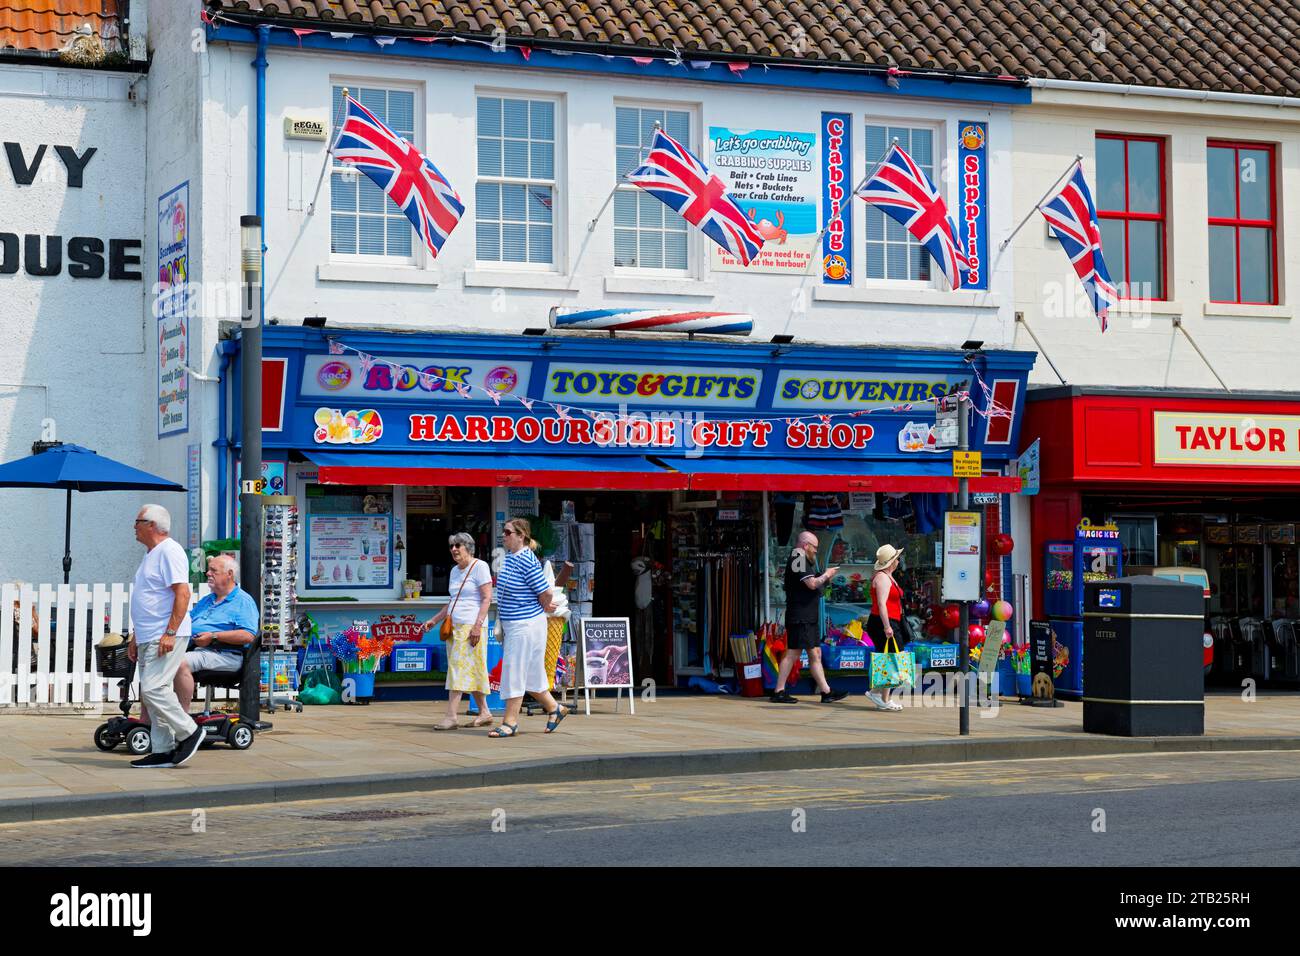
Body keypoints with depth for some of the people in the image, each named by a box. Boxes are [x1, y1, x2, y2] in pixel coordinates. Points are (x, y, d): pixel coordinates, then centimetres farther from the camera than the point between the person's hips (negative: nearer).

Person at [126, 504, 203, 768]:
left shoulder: (169, 551, -12)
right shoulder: (151, 554, 21)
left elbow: (182, 593, -21)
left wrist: (170, 633, -26)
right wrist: (136, 637, 25)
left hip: (165, 638, -10)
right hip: (148, 638, 10)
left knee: (153, 689, -17)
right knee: (153, 692, 7)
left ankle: (189, 732, -4)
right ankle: (163, 751, 9)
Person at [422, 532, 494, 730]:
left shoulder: (479, 567, -6)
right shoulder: (455, 571, 19)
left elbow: (487, 599, -12)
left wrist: (477, 625, -21)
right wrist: (435, 620, 19)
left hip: (470, 626, -8)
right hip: (454, 626, 8)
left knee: (459, 668, -14)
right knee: (472, 671, 8)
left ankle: (451, 717, -18)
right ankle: (484, 713, 14)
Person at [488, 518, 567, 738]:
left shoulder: (527, 561, -20)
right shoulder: (509, 557, 9)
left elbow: (546, 593, -19)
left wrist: (544, 607, 1)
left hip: (525, 625, -9)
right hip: (512, 625, 9)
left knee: (514, 670, -4)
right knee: (530, 672, 16)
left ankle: (510, 721, 2)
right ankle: (553, 708, 29)